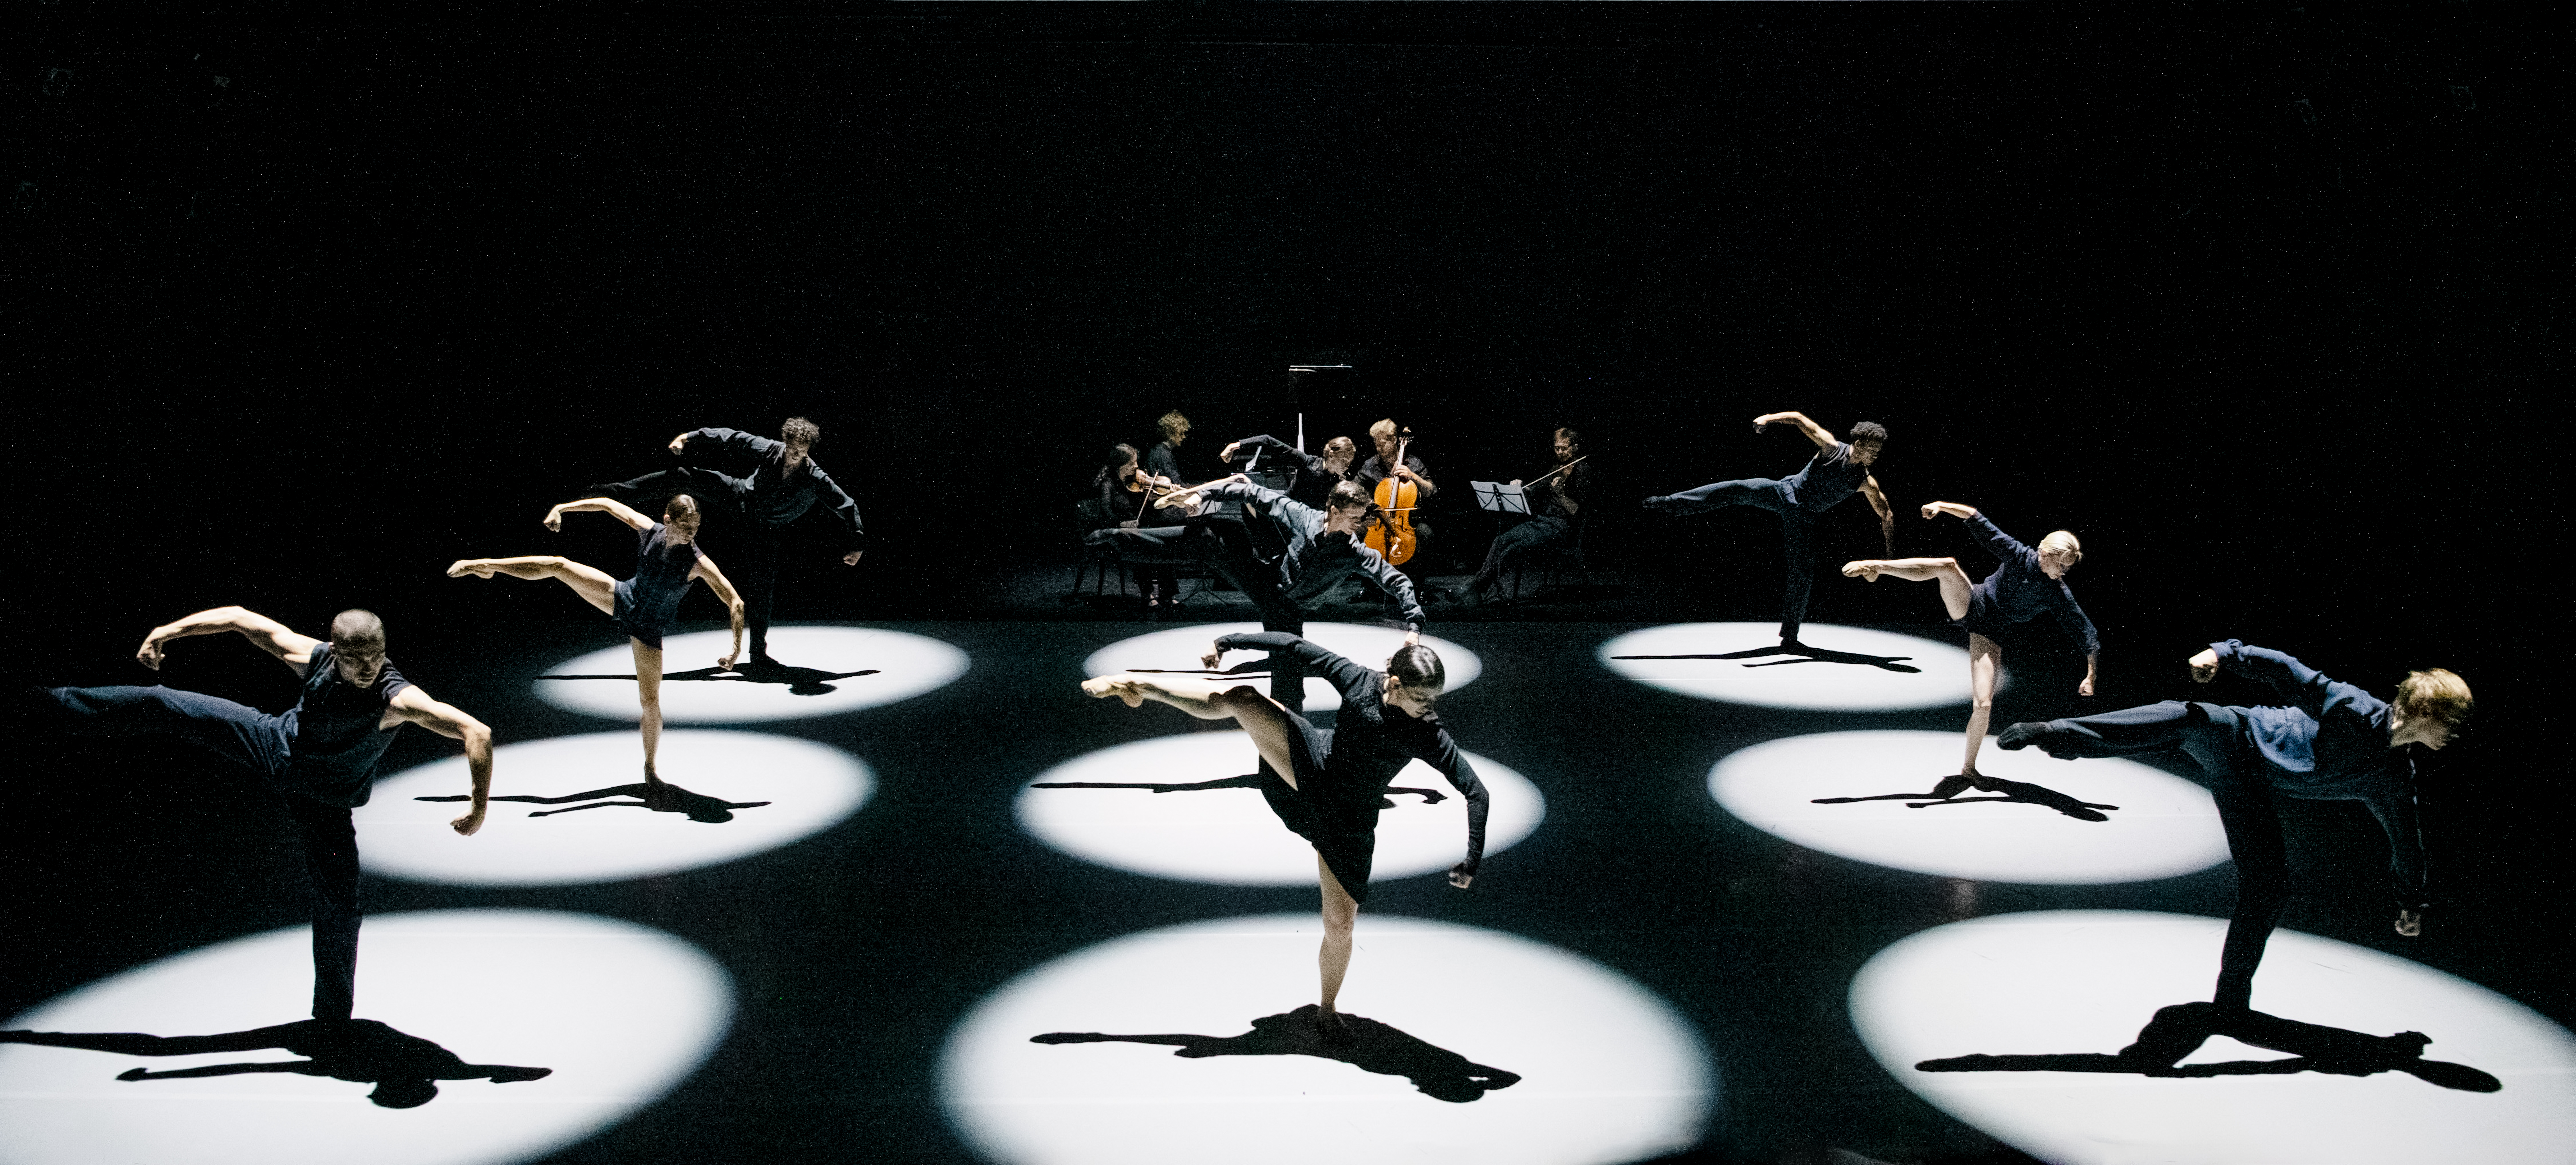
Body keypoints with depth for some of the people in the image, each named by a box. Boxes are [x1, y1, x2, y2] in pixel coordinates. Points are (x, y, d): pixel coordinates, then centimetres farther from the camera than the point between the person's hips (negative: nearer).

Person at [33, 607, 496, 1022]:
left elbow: (477, 732, -48)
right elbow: (241, 618, -11)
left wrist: (479, 808, -50)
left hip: (323, 799, -3)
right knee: (165, 707, 6)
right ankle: (55, 702, 33)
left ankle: (333, 1016, 16)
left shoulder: (398, 699, -39)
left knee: (338, 905, -6)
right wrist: (165, 632, -11)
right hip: (276, 745, 3)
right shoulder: (313, 657, -25)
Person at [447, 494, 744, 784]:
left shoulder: (698, 563, -30)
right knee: (558, 566, -2)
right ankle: (484, 566, 21)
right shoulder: (649, 530, -19)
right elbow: (609, 504, -3)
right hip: (625, 598, 3)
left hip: (649, 628, -3)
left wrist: (737, 649, -40)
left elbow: (736, 603, -32)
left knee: (651, 700, -4)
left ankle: (650, 768, 19)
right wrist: (561, 509, -3)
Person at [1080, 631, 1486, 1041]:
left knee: (1340, 923, -4)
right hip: (1312, 769, 1)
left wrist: (1473, 863, -32)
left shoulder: (1428, 734, -23)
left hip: (1347, 825, -1)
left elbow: (1476, 792, -25)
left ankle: (1327, 1010, 25)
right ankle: (1139, 686, 5)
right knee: (1240, 698, -15)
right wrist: (1229, 642, -10)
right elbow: (1296, 646, -11)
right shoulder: (1358, 681, -19)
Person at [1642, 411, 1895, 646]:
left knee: (1802, 574, -2)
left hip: (1803, 518, 2)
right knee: (1737, 490, -26)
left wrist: (1891, 553, -4)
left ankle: (1790, 637, 11)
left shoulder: (1866, 483, -6)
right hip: (1786, 492, -2)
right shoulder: (1832, 448, -11)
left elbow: (1887, 514, 2)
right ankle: (1669, 503, -26)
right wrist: (1770, 418, -32)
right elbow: (1798, 418, -12)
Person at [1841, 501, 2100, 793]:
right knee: (1948, 566, -32)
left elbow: (2087, 634, -8)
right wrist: (1944, 506, -23)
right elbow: (1979, 521, -12)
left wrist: (2091, 676, -15)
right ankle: (1875, 566, -21)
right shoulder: (2018, 555, -11)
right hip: (1970, 607, -1)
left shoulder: (2058, 594, -9)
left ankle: (1968, 768, 9)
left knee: (1984, 705, -13)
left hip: (1989, 635, 1)